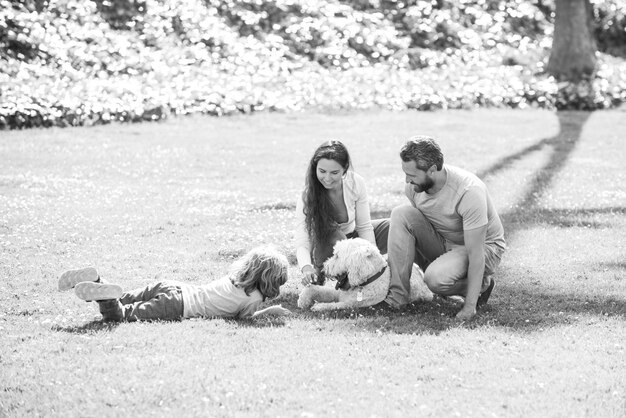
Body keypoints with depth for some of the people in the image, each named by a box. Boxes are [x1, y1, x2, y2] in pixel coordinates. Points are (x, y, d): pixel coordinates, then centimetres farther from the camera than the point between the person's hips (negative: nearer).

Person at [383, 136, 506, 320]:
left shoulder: (469, 192, -32)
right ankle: (397, 294, -17)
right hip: (441, 241, 6)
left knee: (436, 278, -35)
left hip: (483, 246, -6)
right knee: (401, 214, -19)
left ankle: (482, 285, -1)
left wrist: (470, 307, -30)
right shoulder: (414, 185, -13)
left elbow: (475, 255, -30)